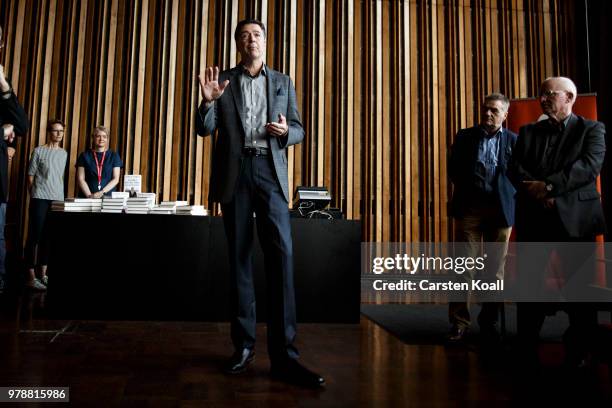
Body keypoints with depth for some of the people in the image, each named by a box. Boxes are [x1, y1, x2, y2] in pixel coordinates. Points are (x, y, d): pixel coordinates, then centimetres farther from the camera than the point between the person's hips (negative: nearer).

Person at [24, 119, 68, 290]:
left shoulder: (64, 153, 14)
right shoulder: (39, 151, -1)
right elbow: (30, 176, 1)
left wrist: (59, 195, 15)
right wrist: (34, 195, 3)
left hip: (58, 199, 5)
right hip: (40, 199, -5)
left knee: (49, 237, 8)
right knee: (35, 236, -4)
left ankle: (43, 274, 17)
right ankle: (31, 276, -1)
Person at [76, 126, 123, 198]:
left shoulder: (114, 156, 9)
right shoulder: (84, 156, 9)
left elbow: (116, 179, 3)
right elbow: (80, 179, 2)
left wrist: (102, 192, -10)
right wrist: (89, 195, -12)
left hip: (108, 196, 0)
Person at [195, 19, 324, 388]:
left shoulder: (283, 82, 16)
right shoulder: (223, 81, 13)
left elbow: (299, 130, 14)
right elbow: (204, 129, 6)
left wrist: (285, 131, -9)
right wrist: (209, 100, -13)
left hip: (270, 171, 0)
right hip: (234, 172, 1)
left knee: (281, 252, -13)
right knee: (239, 255, 3)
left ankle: (284, 354, -11)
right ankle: (244, 344, 12)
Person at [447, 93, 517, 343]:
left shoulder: (514, 140, 6)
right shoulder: (464, 137, 8)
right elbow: (453, 170, 8)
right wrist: (467, 188, 0)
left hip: (500, 210, 1)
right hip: (469, 208, 0)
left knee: (496, 269, 8)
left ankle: (489, 322, 21)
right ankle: (459, 323, 6)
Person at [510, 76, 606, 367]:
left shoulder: (592, 129, 5)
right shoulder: (528, 131, 14)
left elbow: (590, 165, -12)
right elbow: (515, 168, 2)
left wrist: (549, 185, -20)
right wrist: (536, 191, -16)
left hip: (575, 218, -2)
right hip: (534, 218, 2)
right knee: (528, 283, 4)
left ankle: (578, 353, 21)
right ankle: (527, 351, 17)